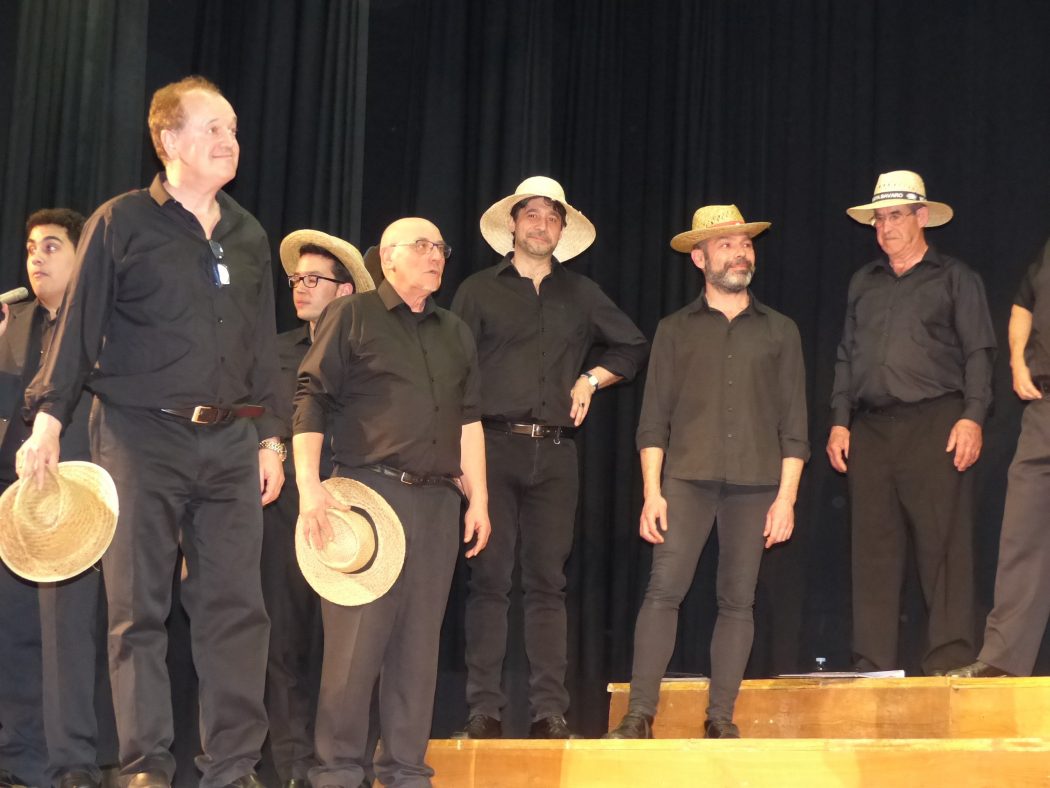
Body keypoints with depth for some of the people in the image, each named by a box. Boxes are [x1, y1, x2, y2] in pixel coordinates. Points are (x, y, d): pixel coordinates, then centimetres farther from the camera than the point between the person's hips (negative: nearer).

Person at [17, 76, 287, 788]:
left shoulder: (249, 237, 14)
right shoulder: (122, 223, 0)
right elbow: (78, 327, -2)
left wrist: (272, 437, 13)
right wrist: (49, 421, -9)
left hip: (230, 440, 4)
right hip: (142, 437, -4)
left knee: (236, 608, 1)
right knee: (139, 609, 0)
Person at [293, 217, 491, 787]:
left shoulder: (455, 333, 19)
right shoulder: (351, 317, 3)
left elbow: (468, 419, 19)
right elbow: (312, 401, -4)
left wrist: (478, 499, 11)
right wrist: (309, 485, -14)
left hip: (438, 500, 5)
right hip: (370, 492, -5)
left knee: (420, 639, 5)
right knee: (356, 636, -8)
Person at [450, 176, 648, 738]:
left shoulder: (582, 295, 17)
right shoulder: (478, 291, 9)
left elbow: (634, 347, 27)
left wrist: (592, 378, 10)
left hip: (554, 454, 2)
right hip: (494, 446, -2)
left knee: (547, 581, 1)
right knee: (489, 577, -5)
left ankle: (550, 710, 1)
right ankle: (484, 709, -4)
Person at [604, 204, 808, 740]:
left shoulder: (779, 331, 13)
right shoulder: (675, 330, 12)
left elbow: (794, 423, 9)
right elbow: (653, 419, 7)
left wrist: (787, 496, 0)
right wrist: (651, 491, -3)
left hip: (755, 482, 1)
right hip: (687, 478, -1)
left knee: (737, 600, 0)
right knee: (663, 590, -11)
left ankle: (720, 717, 5)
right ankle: (639, 715, -11)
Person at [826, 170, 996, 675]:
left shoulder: (954, 278, 8)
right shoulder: (863, 283, 21)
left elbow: (978, 353, 1)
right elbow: (846, 357, 21)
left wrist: (972, 417, -11)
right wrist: (839, 421, 10)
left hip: (934, 424, -4)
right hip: (871, 427, 4)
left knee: (943, 543, -9)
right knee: (873, 547, 1)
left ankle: (948, 658, -8)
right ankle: (873, 662, 4)